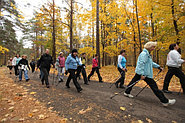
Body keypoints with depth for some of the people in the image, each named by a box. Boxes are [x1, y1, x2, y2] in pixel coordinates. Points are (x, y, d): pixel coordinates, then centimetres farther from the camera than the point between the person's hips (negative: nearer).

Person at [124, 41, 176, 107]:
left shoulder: (147, 54, 17)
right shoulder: (144, 54, -17)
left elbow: (151, 62, 27)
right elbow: (141, 64, -24)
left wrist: (158, 66, 22)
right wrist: (142, 74, -27)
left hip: (139, 72, 11)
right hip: (145, 74, -10)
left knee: (133, 82, 14)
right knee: (154, 86, -3)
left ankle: (127, 92, 25)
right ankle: (165, 101, 8)